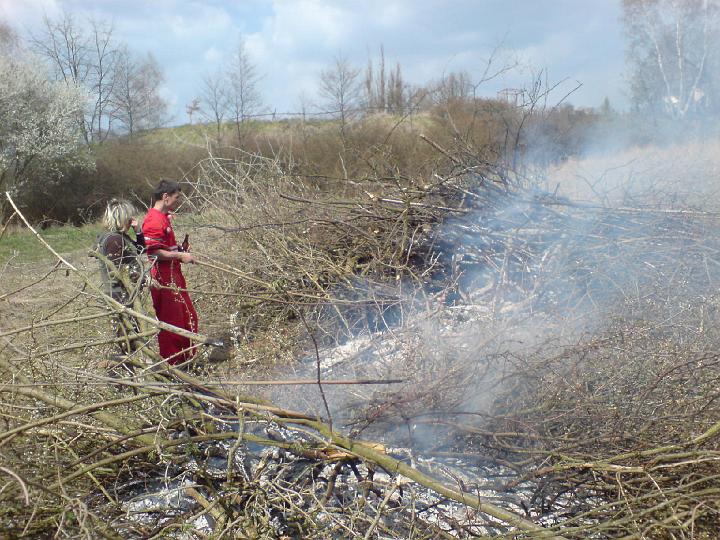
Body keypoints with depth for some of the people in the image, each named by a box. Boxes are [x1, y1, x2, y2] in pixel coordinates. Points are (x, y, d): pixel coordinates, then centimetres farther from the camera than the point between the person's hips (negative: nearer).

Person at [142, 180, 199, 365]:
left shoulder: (164, 217, 15)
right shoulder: (154, 220, -18)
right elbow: (154, 252, -23)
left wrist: (181, 253, 11)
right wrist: (180, 256, -18)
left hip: (173, 275, 10)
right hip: (163, 279, -10)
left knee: (188, 317, 16)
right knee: (171, 321, 0)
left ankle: (186, 358, 28)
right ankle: (171, 364, 12)